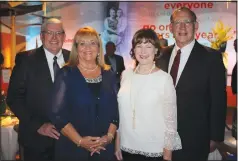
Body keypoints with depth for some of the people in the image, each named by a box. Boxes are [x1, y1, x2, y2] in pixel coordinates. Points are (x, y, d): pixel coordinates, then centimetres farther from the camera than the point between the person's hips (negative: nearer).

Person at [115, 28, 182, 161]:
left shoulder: (164, 78, -10)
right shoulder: (126, 74, 1)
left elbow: (171, 119, -8)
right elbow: (120, 112, 7)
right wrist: (117, 143, 8)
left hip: (154, 150, -3)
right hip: (127, 147, 4)